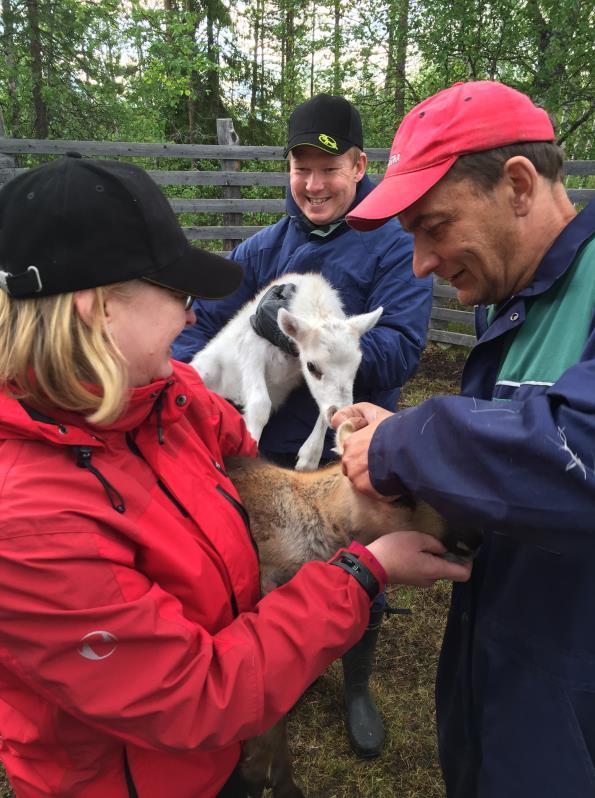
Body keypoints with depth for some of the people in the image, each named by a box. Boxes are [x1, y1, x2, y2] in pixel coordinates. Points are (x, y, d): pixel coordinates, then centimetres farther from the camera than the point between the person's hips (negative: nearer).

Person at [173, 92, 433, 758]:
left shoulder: (393, 246, -12)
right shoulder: (264, 247, -1)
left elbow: (401, 351, -23)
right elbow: (204, 321, -6)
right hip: (272, 450, 3)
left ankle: (357, 689, 46)